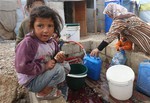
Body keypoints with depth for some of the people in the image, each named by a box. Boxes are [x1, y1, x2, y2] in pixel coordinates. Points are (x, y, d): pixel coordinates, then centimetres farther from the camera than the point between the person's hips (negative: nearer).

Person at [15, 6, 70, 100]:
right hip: (31, 81, -7)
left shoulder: (52, 42, -4)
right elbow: (22, 67, -32)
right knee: (59, 69, -22)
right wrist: (44, 66, -27)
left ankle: (51, 86, 6)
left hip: (43, 74, 8)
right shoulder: (27, 43, -28)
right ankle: (43, 92, -5)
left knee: (66, 66, 5)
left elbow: (54, 58, 9)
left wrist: (57, 58, -17)